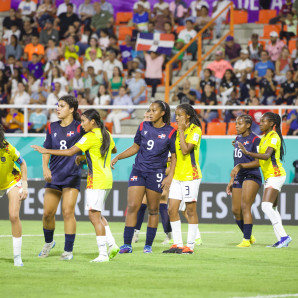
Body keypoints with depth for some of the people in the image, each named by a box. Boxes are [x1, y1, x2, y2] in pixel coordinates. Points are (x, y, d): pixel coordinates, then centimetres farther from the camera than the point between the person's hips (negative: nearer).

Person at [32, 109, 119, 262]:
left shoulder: (90, 137, -13)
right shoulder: (106, 134, 11)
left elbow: (70, 152, -19)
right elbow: (114, 149, 32)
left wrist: (46, 151, -13)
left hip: (96, 180, -9)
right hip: (107, 179, 9)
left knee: (94, 216, -7)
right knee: (98, 215, 18)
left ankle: (103, 254, -10)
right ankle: (112, 244, 12)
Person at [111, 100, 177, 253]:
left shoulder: (170, 132, -4)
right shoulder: (143, 126, 6)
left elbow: (174, 156, 2)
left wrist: (170, 176, -7)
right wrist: (117, 157, 7)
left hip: (156, 173, -3)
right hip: (138, 170, 3)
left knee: (153, 210, 3)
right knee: (132, 206, -7)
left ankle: (148, 245, 14)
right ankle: (127, 244, -6)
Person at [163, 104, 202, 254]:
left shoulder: (195, 130, -9)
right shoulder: (179, 131, 15)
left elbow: (186, 150, -20)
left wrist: (182, 131, -15)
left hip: (190, 175, -8)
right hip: (177, 174, 8)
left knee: (191, 210, -2)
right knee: (172, 209, 3)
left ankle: (190, 245, 2)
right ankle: (177, 244, 9)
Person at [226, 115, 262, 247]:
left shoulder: (255, 140, -9)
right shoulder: (238, 139, 15)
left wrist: (241, 166, -19)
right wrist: (231, 180, 20)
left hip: (251, 176, -8)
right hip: (239, 177, 8)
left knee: (245, 207, -14)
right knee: (235, 210, 4)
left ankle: (246, 240, -11)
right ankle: (249, 236, 20)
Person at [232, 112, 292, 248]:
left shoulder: (274, 137, -11)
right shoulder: (264, 138, 16)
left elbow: (266, 155, -27)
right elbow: (259, 161, 14)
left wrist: (248, 153, -38)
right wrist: (239, 166, 8)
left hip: (275, 175, -10)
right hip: (269, 176, 10)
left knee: (266, 206, -18)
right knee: (272, 209, 9)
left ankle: (283, 236, -18)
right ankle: (282, 238, 12)